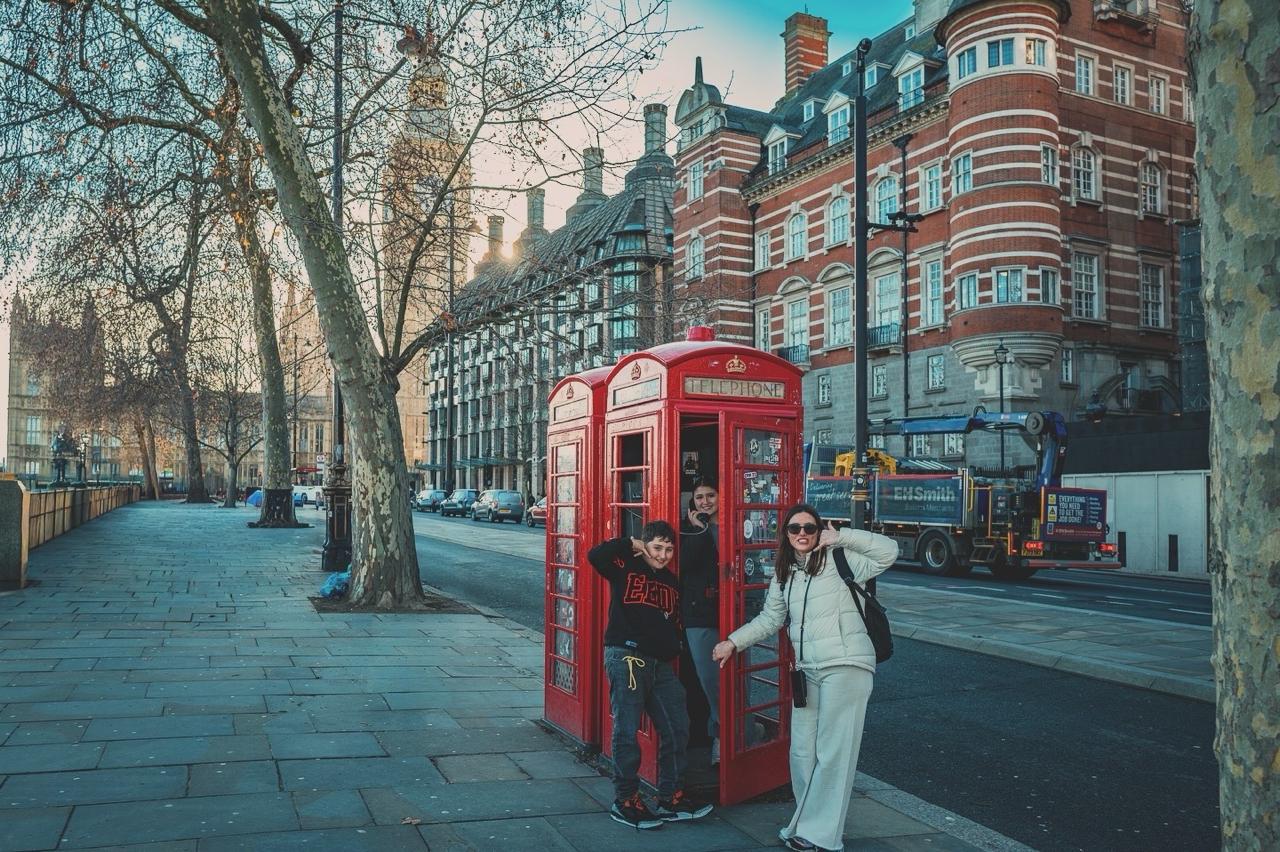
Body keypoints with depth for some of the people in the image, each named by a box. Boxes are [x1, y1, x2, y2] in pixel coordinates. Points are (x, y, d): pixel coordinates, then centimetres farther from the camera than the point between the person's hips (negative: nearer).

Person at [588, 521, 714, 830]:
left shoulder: (671, 581, 16)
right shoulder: (626, 568, -3)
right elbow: (595, 555, -23)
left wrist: (672, 651, 9)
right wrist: (630, 545, -12)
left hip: (661, 664, 7)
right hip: (626, 658, -7)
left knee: (677, 728, 8)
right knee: (627, 731, -1)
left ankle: (672, 798, 21)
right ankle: (625, 801, 14)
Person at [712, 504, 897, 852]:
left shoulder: (838, 561, -5)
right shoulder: (784, 575, 13)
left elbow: (888, 552, -12)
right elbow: (770, 619, 20)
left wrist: (841, 537, -16)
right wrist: (733, 642, 12)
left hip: (846, 667, -6)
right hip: (807, 671, 7)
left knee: (833, 752, -2)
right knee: (802, 752, 10)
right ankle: (809, 822, 25)